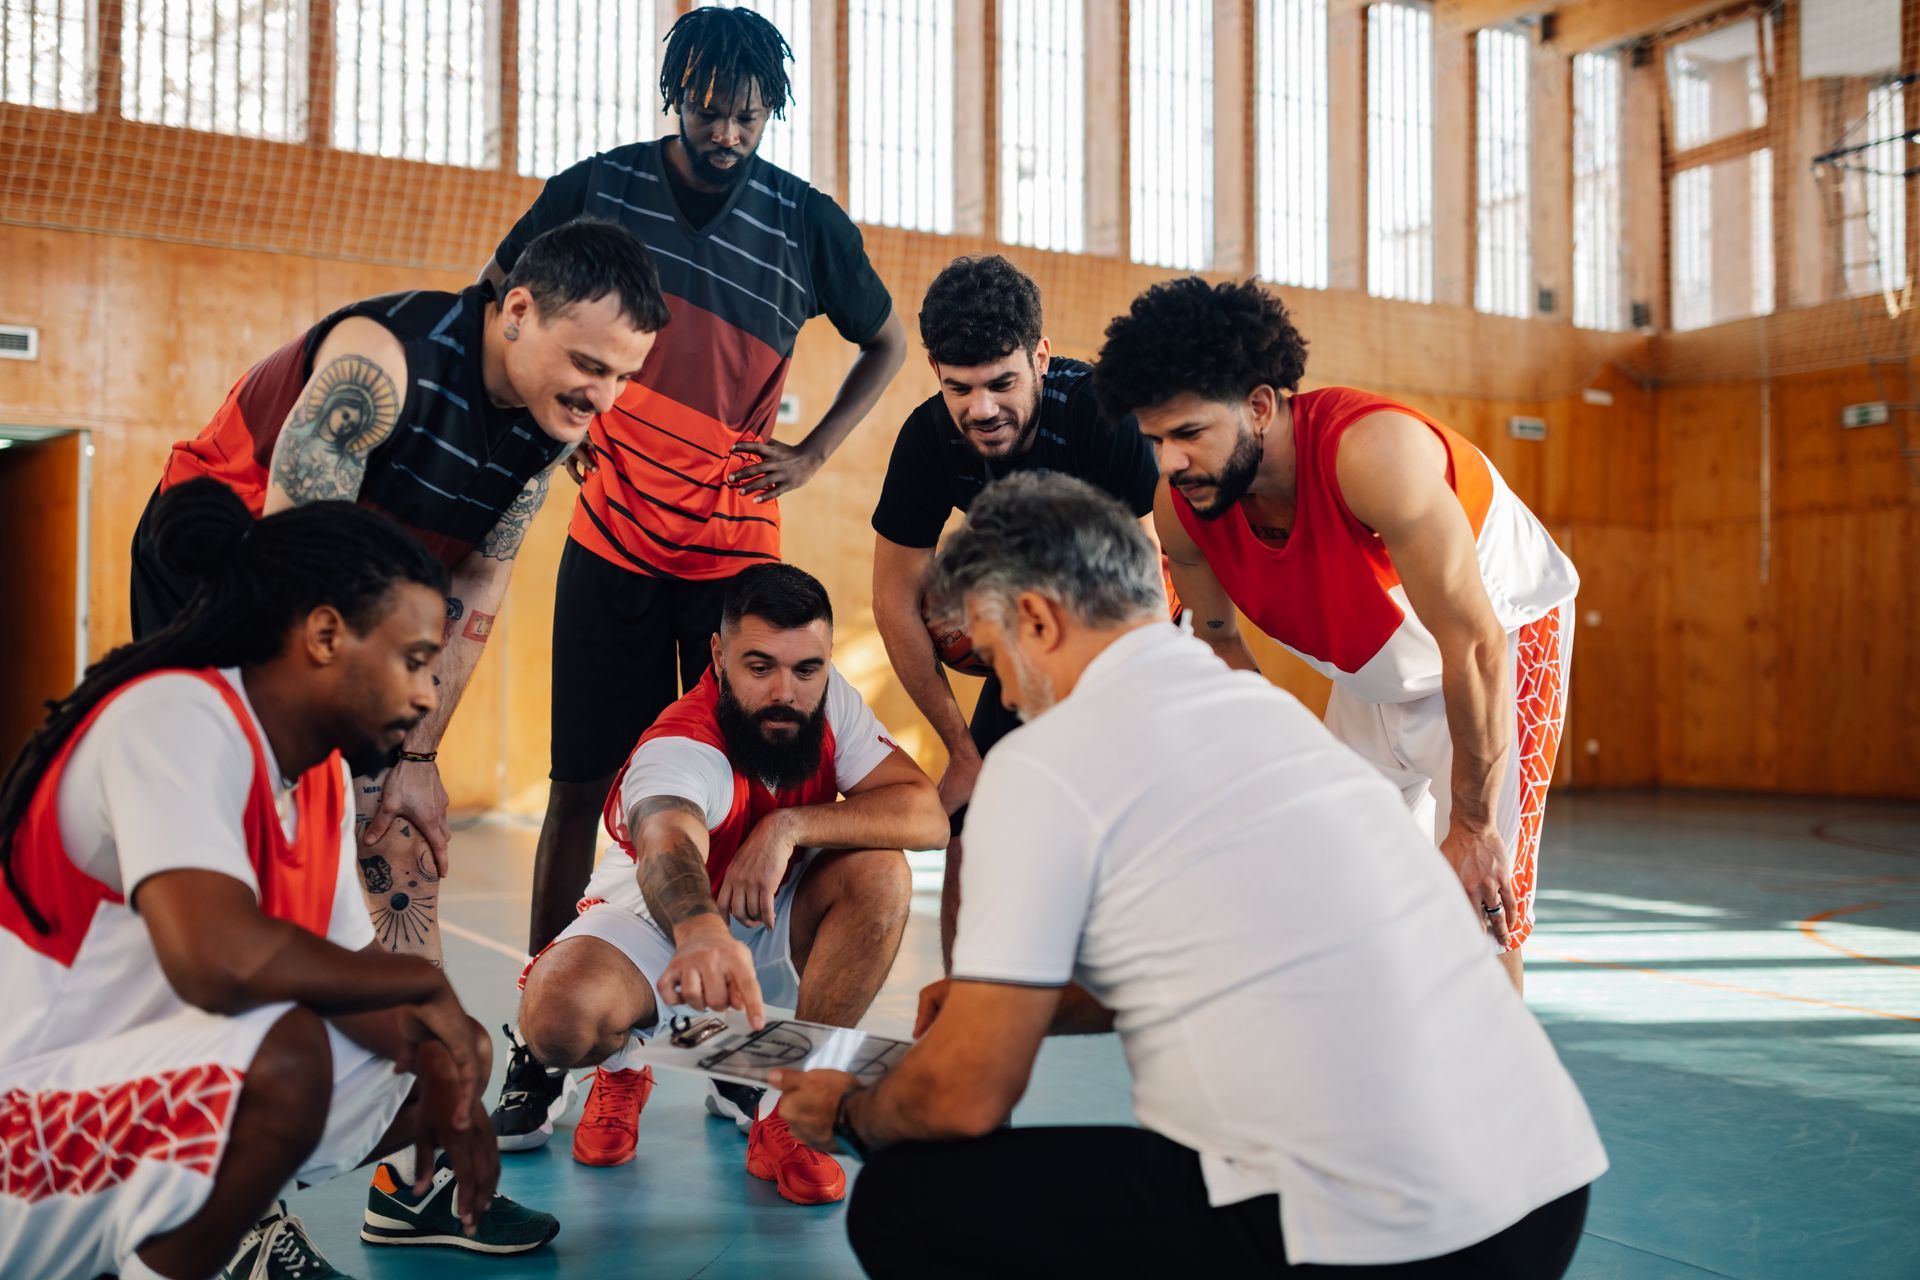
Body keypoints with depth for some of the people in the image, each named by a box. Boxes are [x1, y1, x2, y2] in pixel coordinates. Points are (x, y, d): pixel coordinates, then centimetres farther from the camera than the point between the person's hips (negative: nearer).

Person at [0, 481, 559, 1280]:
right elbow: (218, 959, -38)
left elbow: (345, 970, 13)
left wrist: (441, 1072, -6)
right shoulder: (178, 716, -23)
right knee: (285, 1050, -34)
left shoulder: (323, 776, 5)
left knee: (454, 1053, 10)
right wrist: (426, 983, -23)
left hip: (168, 1090, 9)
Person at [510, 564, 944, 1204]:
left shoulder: (831, 702, -16)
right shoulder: (680, 748, -32)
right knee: (559, 1014, -34)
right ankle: (623, 1069, 7)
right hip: (656, 922, -4)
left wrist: (789, 826, -37)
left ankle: (769, 1098, -12)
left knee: (881, 875, -26)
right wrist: (701, 931, -78)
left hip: (768, 924, 4)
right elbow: (668, 847, -55)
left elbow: (926, 811, -25)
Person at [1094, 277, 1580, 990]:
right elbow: (1220, 643, 1)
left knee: (1473, 914, -13)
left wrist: (1472, 823, -27)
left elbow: (1474, 644, -34)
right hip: (1375, 678, 6)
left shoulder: (1372, 450, -39)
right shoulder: (1180, 511, -19)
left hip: (1505, 636, -6)